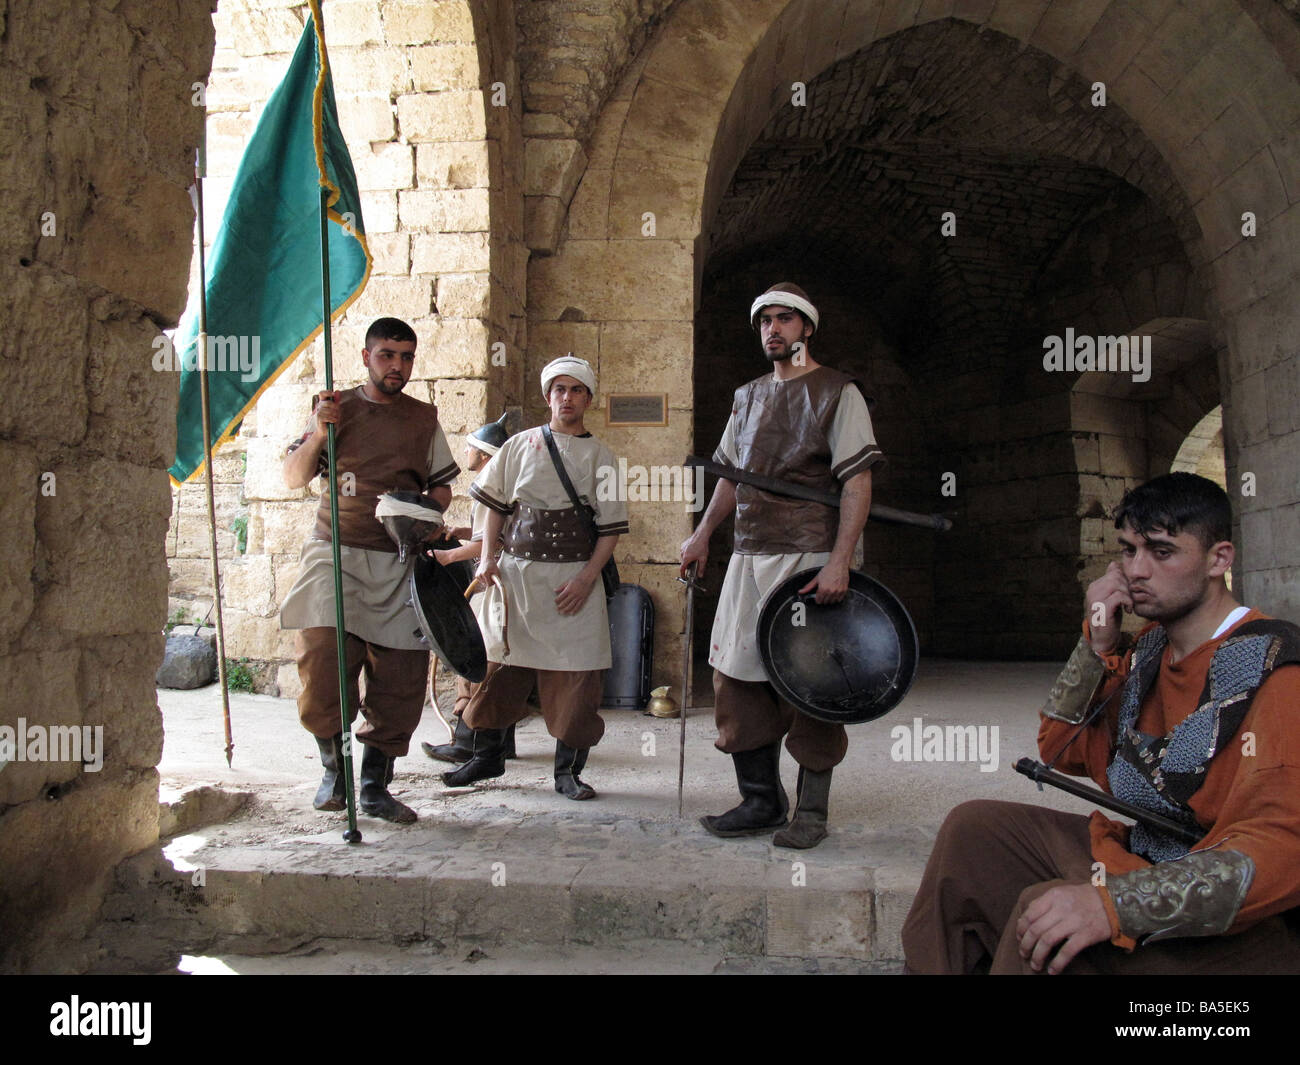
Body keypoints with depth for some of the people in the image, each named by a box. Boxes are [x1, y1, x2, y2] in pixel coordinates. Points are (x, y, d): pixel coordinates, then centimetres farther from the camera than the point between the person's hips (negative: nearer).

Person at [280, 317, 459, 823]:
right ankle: (334, 768, 9)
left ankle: (376, 787, 15)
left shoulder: (424, 418, 14)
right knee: (321, 661, -15)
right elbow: (294, 478, 5)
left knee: (399, 678, 1)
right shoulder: (337, 407, 8)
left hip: (400, 560, 2)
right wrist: (318, 434, -12)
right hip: (336, 553, -2)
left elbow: (442, 485, 19)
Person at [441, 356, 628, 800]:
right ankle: (487, 754, 24)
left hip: (573, 576, -1)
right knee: (500, 662, 7)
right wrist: (487, 557, 1)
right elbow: (495, 504, 13)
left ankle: (568, 768, 10)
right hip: (515, 570, 2)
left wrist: (586, 578, -10)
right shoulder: (520, 445, 9)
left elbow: (610, 528, 1)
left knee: (574, 673, -2)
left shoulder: (598, 455, 5)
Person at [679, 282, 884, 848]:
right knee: (737, 676, 5)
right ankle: (761, 801, 18)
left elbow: (857, 482, -9)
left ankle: (811, 811, 11)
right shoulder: (748, 396, 18)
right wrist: (702, 535, 15)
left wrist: (839, 560, -18)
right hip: (749, 557, 6)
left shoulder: (838, 392, -1)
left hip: (809, 558, -6)